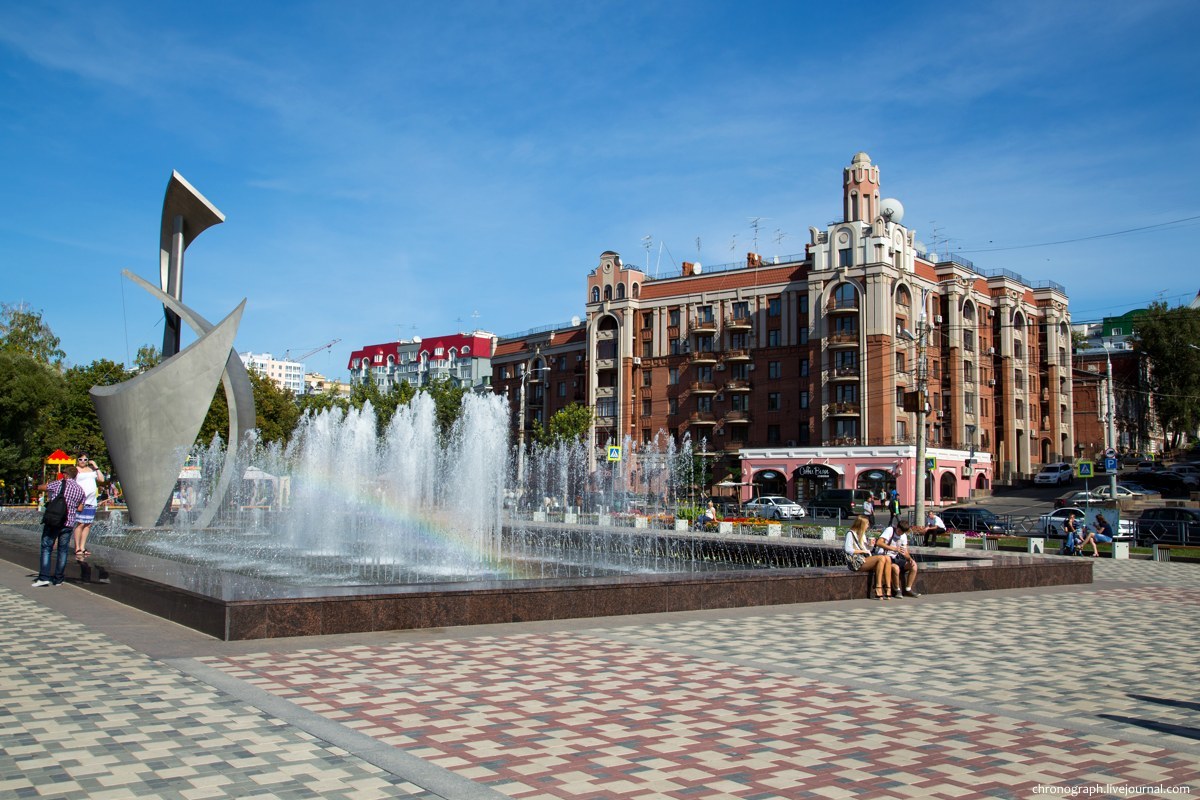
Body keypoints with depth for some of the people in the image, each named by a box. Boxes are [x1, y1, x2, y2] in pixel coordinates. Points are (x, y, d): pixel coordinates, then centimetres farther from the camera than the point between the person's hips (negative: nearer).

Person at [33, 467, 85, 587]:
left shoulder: (57, 484, -2)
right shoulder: (80, 490, 8)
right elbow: (80, 508, 13)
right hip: (68, 523, 3)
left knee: (46, 548, 2)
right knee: (62, 550, 9)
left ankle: (44, 577, -7)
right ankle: (58, 579, 11)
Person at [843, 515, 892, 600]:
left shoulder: (863, 534, 26)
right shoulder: (850, 533, -1)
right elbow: (848, 549, -13)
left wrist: (870, 546, 6)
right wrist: (862, 551, -9)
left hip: (865, 559, 8)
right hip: (857, 562, -8)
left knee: (887, 558, -20)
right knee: (881, 558, -29)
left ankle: (888, 589, -29)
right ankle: (878, 589, -30)